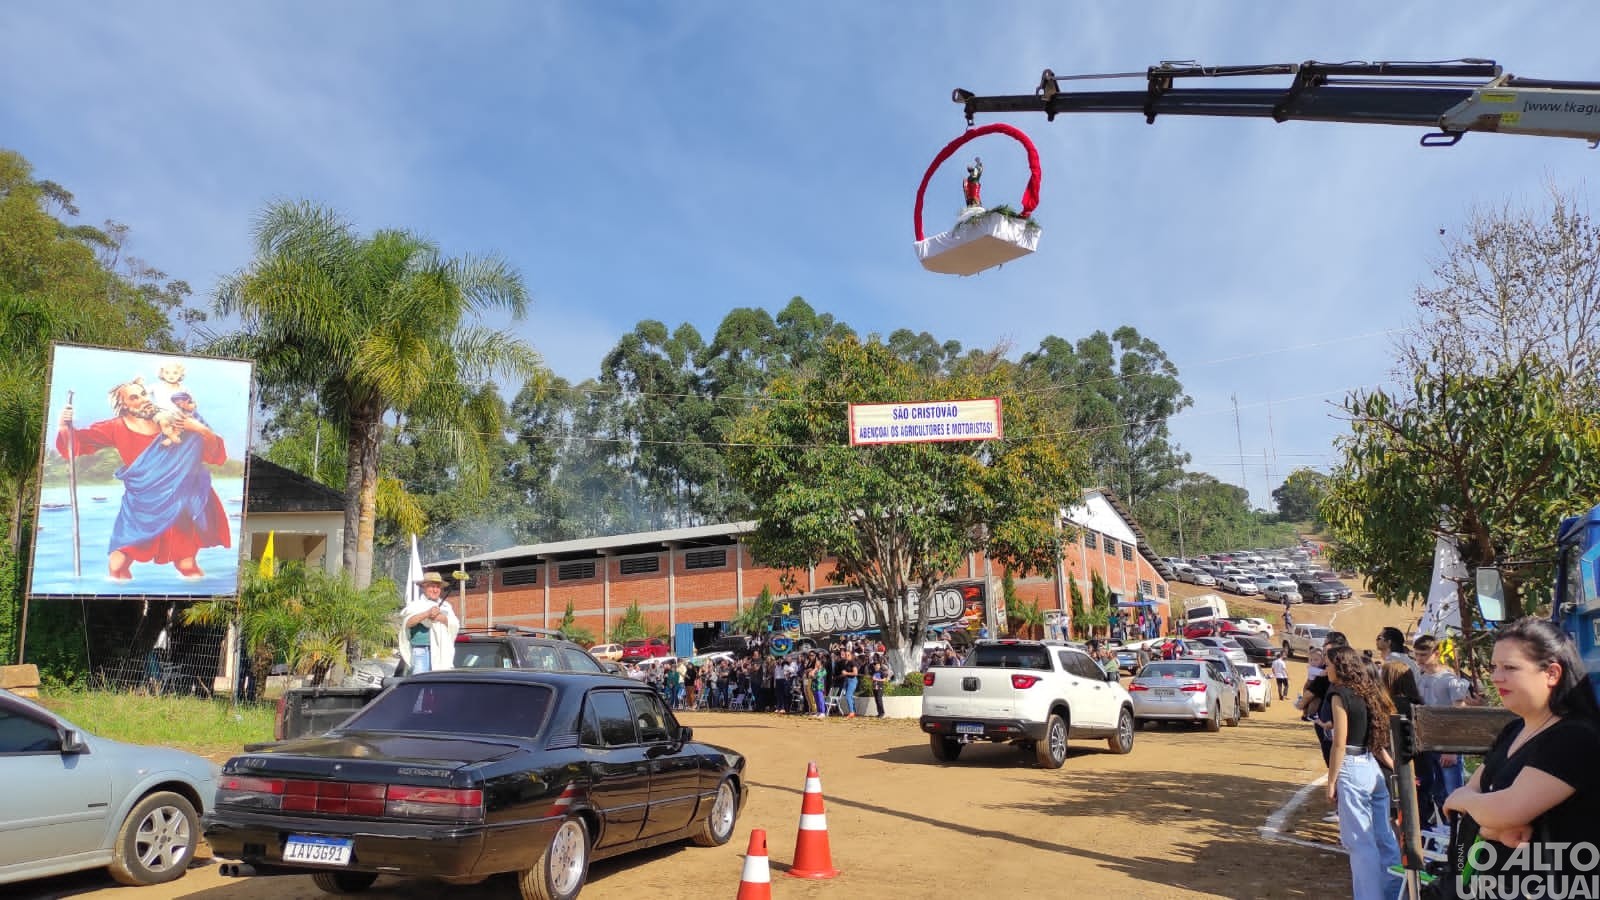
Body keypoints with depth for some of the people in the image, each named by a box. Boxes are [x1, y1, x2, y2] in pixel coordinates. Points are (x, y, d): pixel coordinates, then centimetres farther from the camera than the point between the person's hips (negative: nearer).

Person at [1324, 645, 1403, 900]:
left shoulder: (1340, 694, -12)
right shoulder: (1368, 692, 12)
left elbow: (1340, 745, -15)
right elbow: (1376, 737, 13)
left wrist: (1331, 782, -10)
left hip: (1352, 769, -8)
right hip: (1374, 769, 8)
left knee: (1360, 841, -2)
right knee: (1384, 837, 14)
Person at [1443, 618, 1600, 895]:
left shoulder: (1575, 739, -20)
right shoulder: (1512, 732, 8)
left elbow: (1506, 810, -28)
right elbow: (1470, 793, 4)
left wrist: (1463, 798, -8)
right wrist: (1492, 826, -18)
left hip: (1549, 889, -8)